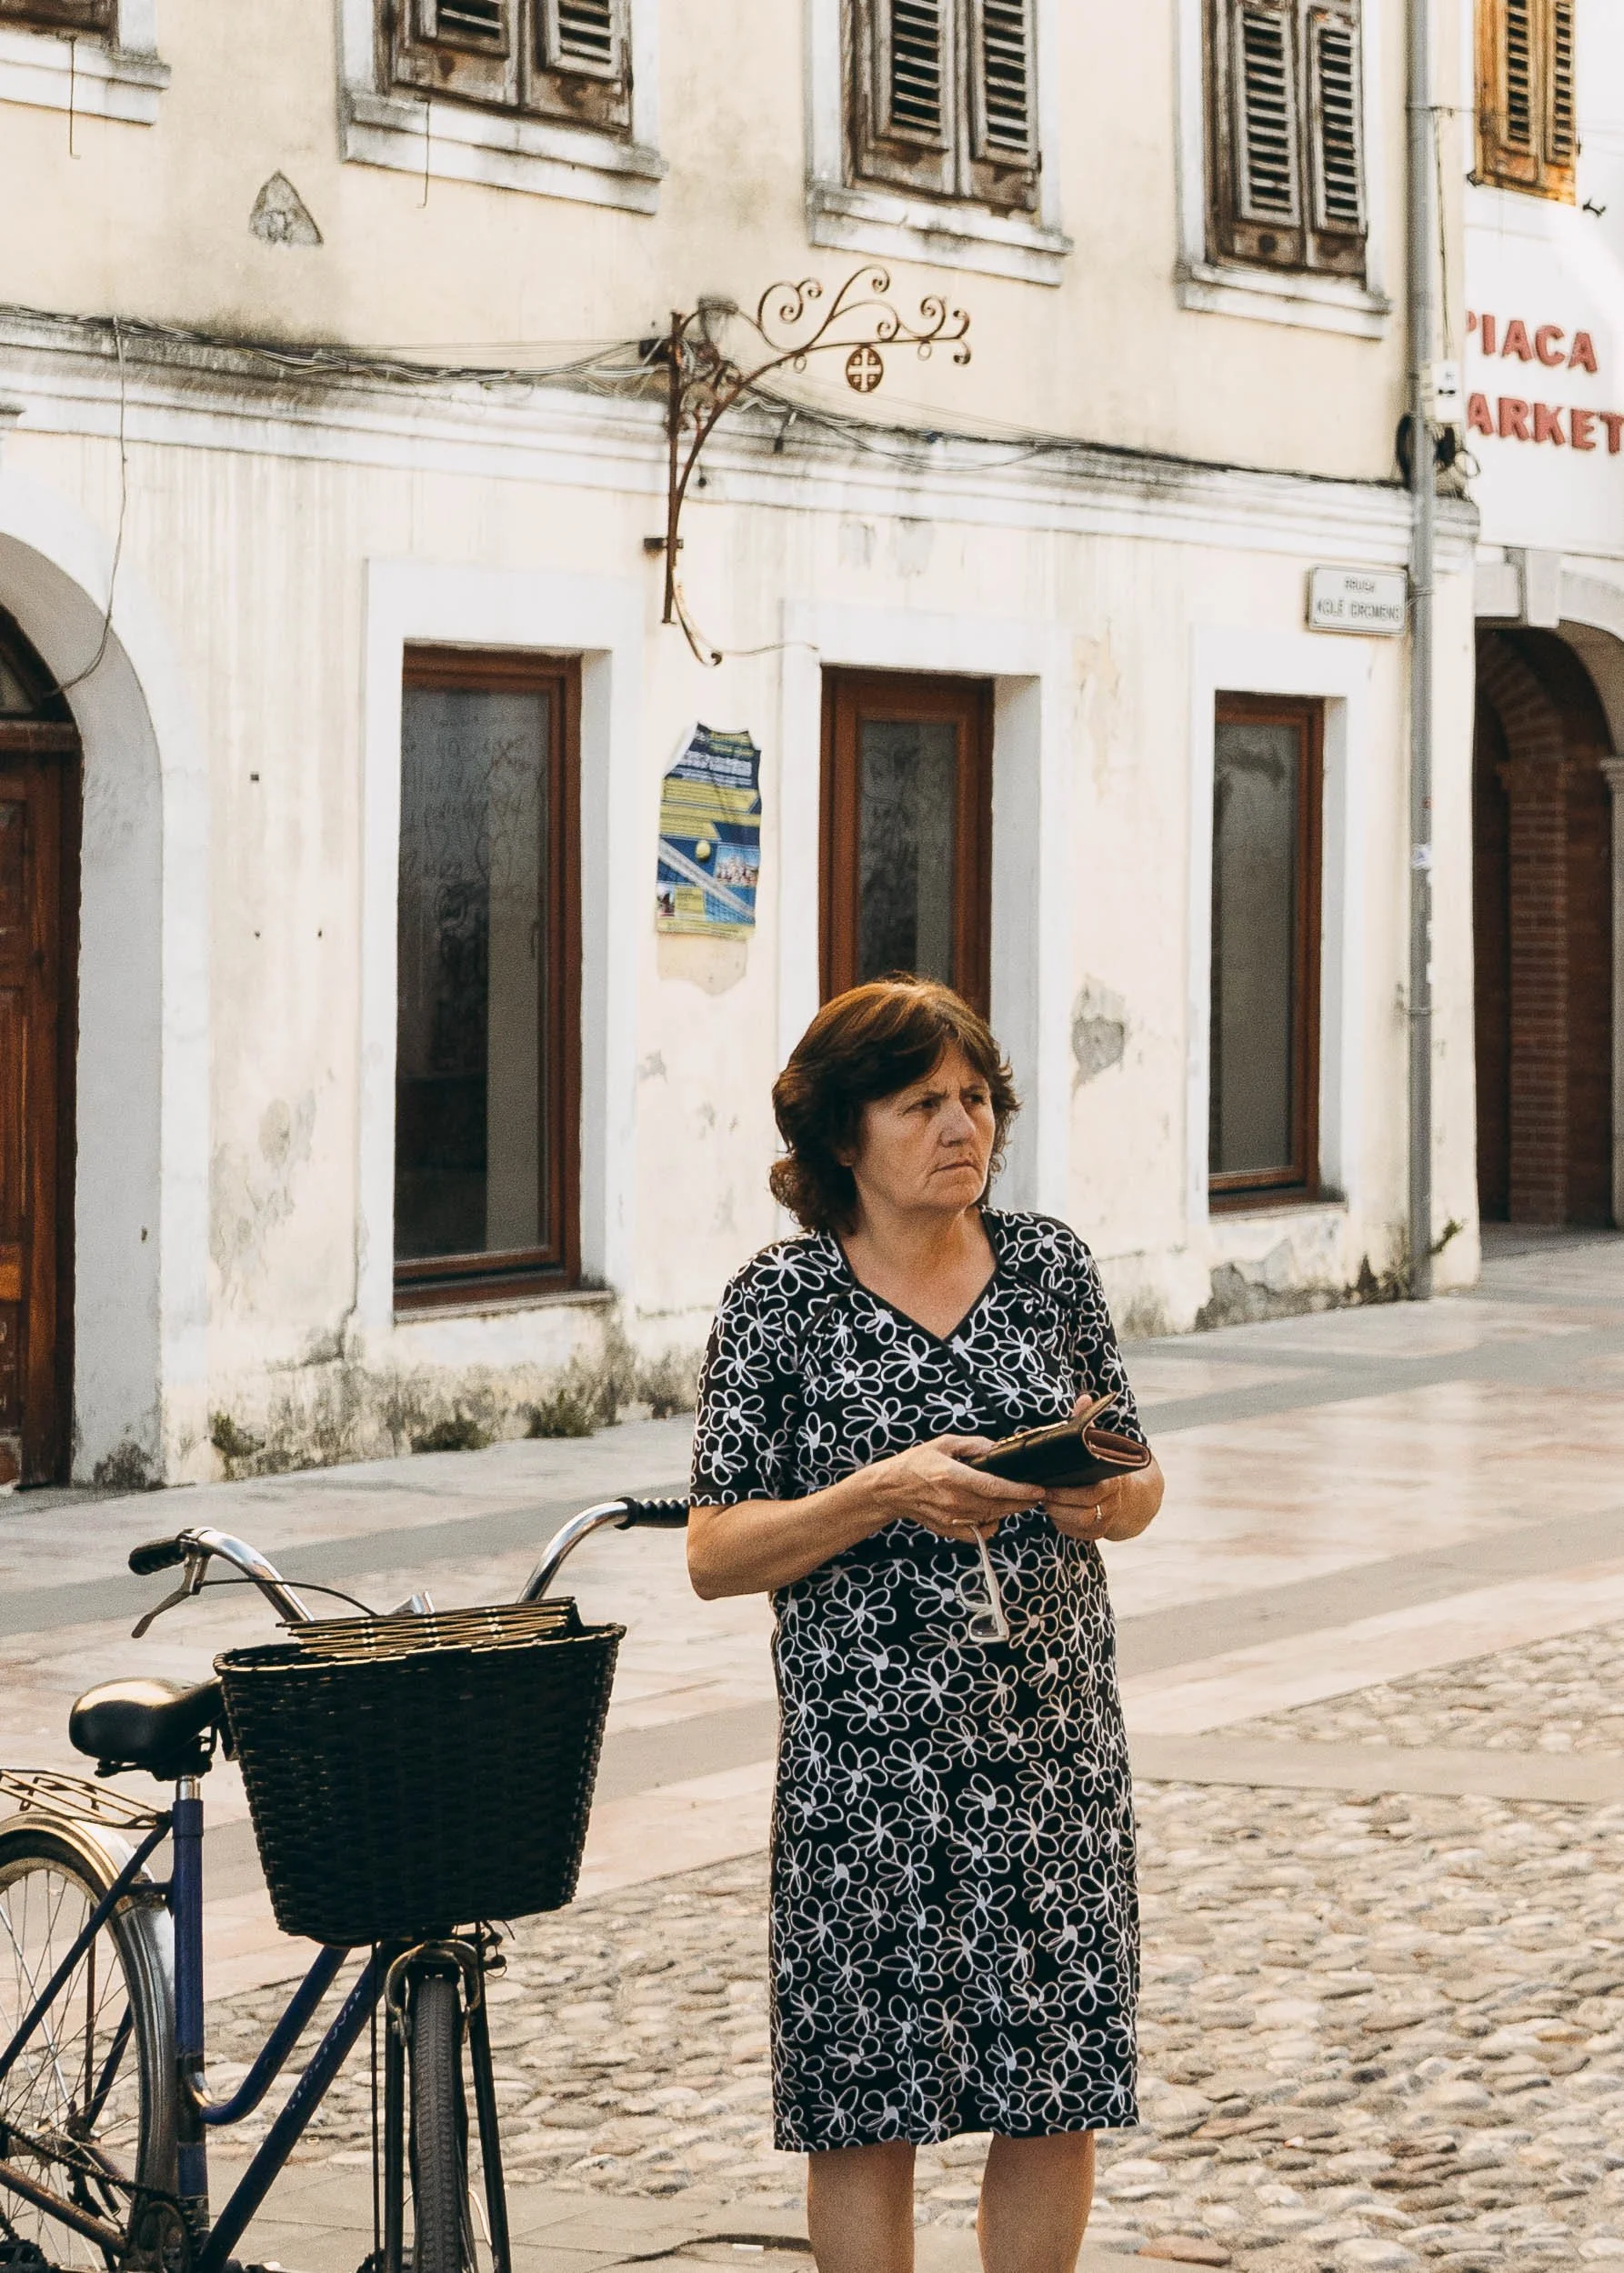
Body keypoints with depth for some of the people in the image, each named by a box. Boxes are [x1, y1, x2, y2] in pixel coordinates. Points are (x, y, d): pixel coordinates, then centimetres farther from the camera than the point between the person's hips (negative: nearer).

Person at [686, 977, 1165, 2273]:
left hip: (1056, 1742, 3)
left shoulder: (1052, 1266, 8)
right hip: (868, 1761, -3)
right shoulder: (783, 1301, -3)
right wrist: (885, 1495, -19)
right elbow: (715, 1555, -5)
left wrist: (1100, 1494, -10)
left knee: (1058, 2095, 6)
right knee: (870, 2107, 1)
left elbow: (1140, 1491, 13)